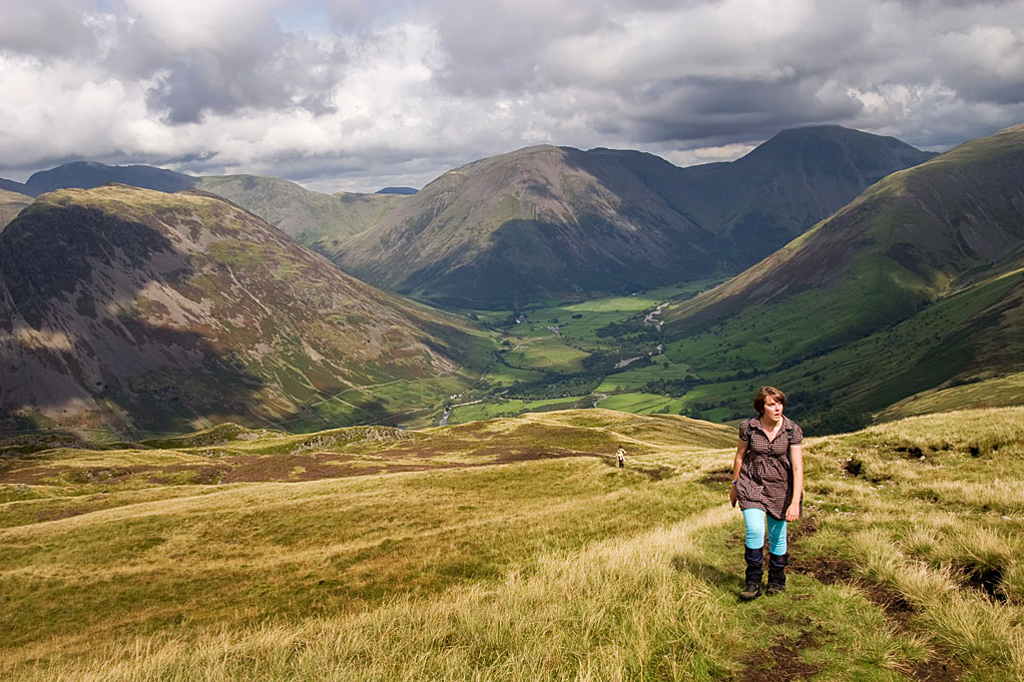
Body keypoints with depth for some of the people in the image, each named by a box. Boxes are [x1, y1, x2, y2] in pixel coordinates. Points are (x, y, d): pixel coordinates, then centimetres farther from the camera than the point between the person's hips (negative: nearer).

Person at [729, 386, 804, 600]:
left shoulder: (792, 430, -15)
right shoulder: (748, 426, -12)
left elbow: (797, 467, -17)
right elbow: (740, 455, 4)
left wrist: (795, 502, -23)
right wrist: (735, 484, 12)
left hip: (779, 486, 0)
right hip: (751, 484, 0)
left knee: (777, 535, 8)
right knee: (754, 530, -15)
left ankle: (777, 580, 31)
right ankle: (753, 582, 1)